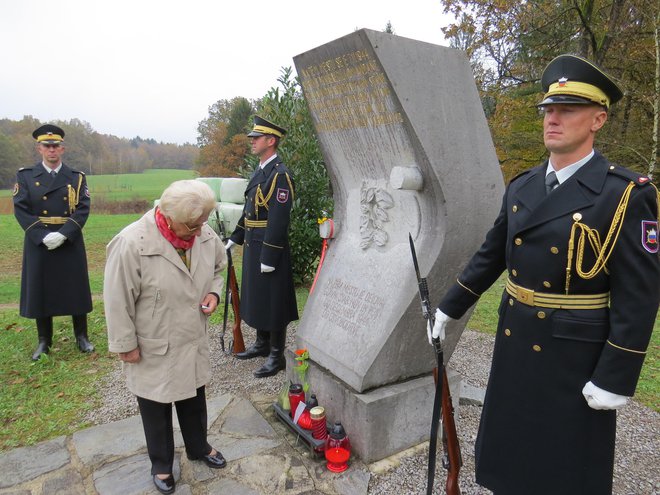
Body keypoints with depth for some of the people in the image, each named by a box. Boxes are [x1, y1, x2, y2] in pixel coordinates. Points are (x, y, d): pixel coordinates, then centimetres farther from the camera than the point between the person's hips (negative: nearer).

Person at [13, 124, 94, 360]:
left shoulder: (76, 177, 4)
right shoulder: (25, 176, 4)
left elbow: (82, 210, -6)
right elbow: (21, 210, -4)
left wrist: (63, 234, -19)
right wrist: (43, 236, -17)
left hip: (70, 243, 0)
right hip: (39, 243, 0)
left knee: (76, 289, 7)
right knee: (40, 290, 7)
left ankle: (81, 336, 22)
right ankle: (44, 341, 22)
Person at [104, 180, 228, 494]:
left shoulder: (203, 233, -11)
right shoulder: (132, 244, -28)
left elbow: (219, 265, 10)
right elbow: (118, 301, -18)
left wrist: (214, 292, -8)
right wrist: (126, 345, -11)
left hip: (194, 341, 5)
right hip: (153, 348, -4)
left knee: (194, 398, 23)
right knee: (156, 407, 18)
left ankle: (199, 447, 49)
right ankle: (161, 464, 42)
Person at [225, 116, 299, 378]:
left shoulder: (280, 174, -17)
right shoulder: (260, 171, 13)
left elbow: (278, 219, -22)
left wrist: (269, 258, -22)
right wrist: (234, 238, 19)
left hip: (269, 249, -10)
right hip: (252, 247, 10)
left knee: (272, 302, 1)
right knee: (256, 297, 19)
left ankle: (277, 355, 14)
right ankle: (262, 344, 35)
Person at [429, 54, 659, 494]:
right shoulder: (521, 187, 3)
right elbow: (491, 257, 10)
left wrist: (614, 379, -16)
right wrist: (448, 309, 12)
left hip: (574, 358, -5)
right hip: (515, 345, 6)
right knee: (508, 456, 22)